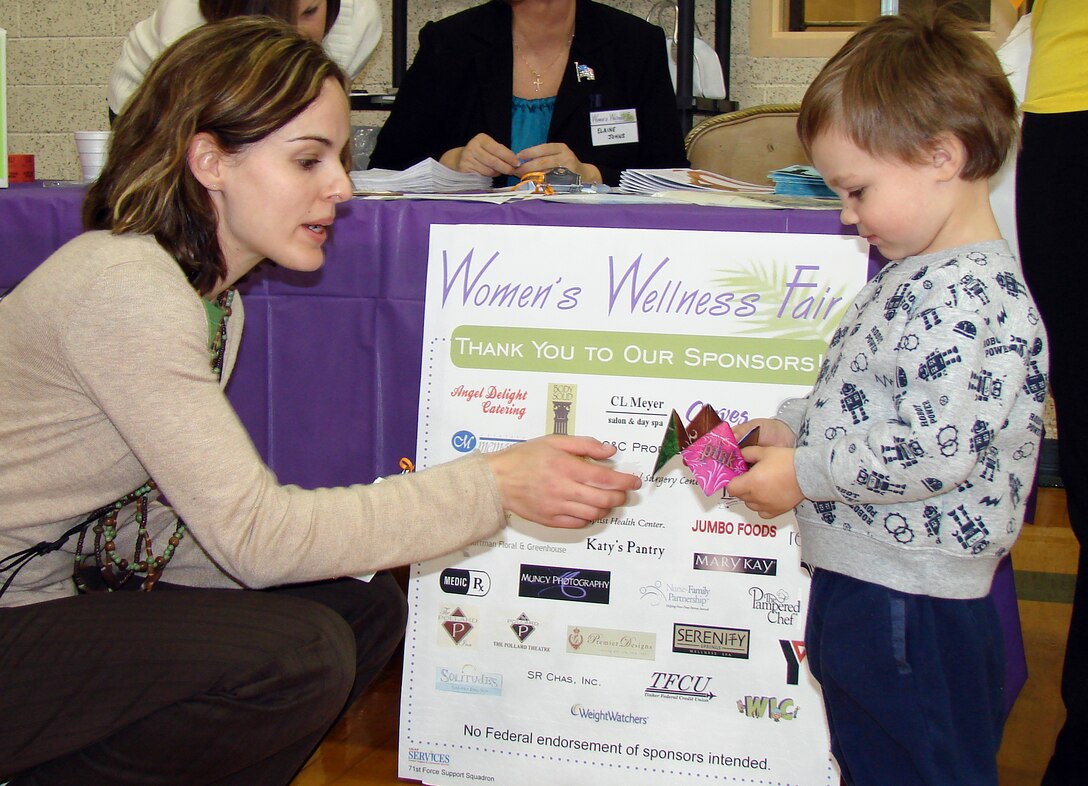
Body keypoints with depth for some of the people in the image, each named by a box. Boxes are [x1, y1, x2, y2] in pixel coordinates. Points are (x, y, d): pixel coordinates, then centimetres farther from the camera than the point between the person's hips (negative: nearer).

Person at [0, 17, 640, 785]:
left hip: (73, 591, 9)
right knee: (296, 655, -24)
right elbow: (252, 533, -25)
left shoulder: (210, 294, 8)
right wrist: (495, 487, -25)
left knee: (367, 608, 0)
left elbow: (216, 517, 3)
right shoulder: (123, 288, -23)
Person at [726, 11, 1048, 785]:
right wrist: (793, 426, 7)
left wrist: (806, 473, -18)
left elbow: (937, 451, -27)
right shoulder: (921, 274, 11)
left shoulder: (968, 296, -23)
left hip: (913, 610, -10)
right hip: (868, 580, 10)